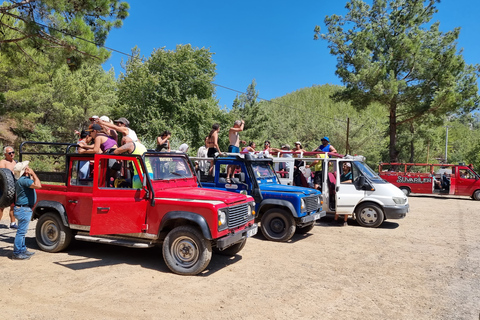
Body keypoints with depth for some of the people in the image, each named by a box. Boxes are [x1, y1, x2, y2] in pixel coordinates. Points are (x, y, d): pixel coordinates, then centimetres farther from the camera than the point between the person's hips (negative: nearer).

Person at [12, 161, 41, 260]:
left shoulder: (25, 179, 11)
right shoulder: (23, 180, -21)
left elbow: (36, 183, 20)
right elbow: (38, 185, -31)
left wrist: (31, 175, 13)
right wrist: (33, 174, -21)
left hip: (23, 209, 11)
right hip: (23, 209, -11)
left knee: (22, 231, 18)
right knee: (21, 231, -4)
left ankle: (22, 250, 29)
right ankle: (17, 253, 3)